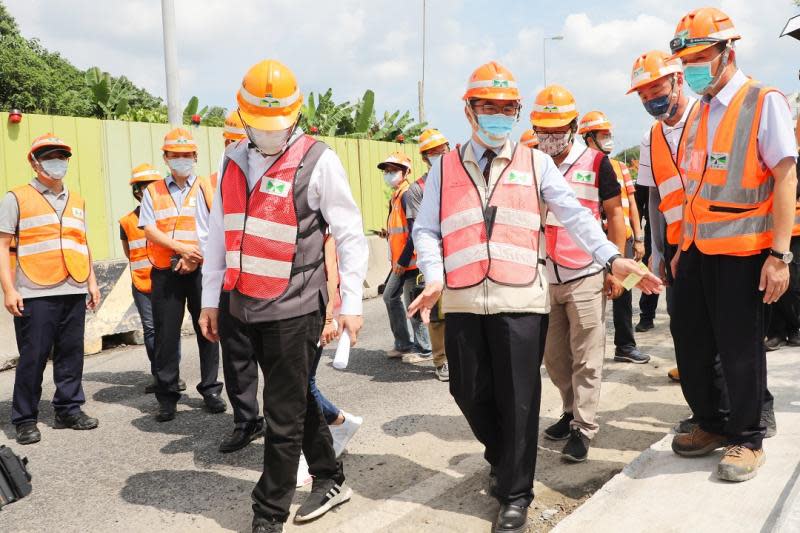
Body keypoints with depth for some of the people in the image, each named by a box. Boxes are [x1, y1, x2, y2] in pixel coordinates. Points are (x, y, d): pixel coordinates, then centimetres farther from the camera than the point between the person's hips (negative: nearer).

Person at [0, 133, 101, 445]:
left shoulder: (77, 201, 18)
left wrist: (92, 281, 16)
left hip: (74, 292, 4)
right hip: (35, 294, -4)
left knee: (71, 353, 8)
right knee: (33, 357, -1)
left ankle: (69, 409, 19)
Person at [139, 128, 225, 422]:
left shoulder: (206, 188, 9)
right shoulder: (153, 192, 11)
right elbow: (150, 230, 0)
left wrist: (197, 257, -13)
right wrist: (182, 247, -14)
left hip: (202, 270, 0)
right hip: (166, 273, 1)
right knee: (166, 336, 3)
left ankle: (210, 390, 18)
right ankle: (167, 396, 13)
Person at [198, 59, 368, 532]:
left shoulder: (317, 160, -7)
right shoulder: (234, 159, 11)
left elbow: (351, 236, -6)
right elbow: (219, 232, 15)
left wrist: (352, 304, -10)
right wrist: (211, 298, 14)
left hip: (294, 307, -6)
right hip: (247, 306, 6)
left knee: (283, 417, 1)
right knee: (298, 401, 19)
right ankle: (332, 481, 37)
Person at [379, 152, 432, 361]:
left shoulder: (408, 194, -15)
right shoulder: (396, 195, 15)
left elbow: (416, 230, -21)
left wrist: (403, 260, -20)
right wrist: (396, 259, 16)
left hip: (411, 260, -10)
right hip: (400, 261, 10)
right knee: (390, 297, 17)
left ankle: (423, 350, 10)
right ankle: (403, 344, 27)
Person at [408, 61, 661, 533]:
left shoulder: (536, 164, 9)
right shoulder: (445, 169, 11)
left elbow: (575, 215, 2)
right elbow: (427, 230, 8)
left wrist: (612, 257, -10)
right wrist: (435, 277, -8)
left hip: (520, 301, -2)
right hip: (462, 301, 2)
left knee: (519, 399, 2)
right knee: (470, 393, 11)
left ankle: (515, 495, 19)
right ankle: (504, 461, 40)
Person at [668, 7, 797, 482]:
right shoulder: (699, 113, 13)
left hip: (742, 251, -7)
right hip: (699, 249, 7)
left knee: (739, 348, 2)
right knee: (691, 341, 12)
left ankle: (748, 440, 20)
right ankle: (712, 424, 31)